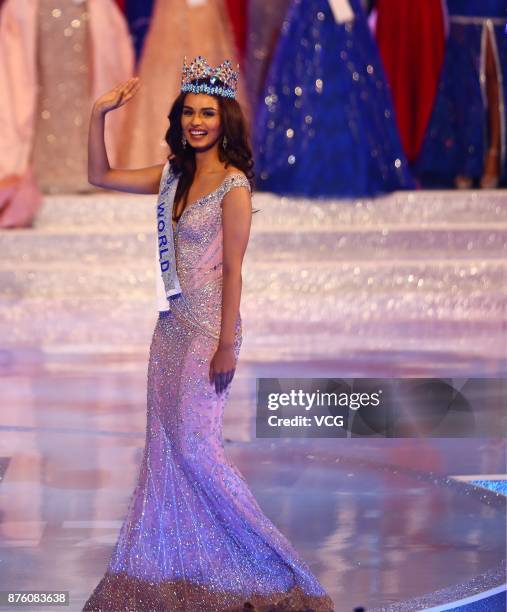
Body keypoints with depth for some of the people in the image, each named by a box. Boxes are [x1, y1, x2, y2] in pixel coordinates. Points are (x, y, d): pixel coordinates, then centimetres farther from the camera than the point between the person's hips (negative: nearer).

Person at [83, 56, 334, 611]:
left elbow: (233, 270, -14)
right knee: (164, 443, 7)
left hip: (208, 325, -8)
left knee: (194, 442, -10)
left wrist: (226, 345, -17)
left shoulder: (233, 187, -12)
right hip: (171, 322, 8)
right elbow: (100, 176, 17)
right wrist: (99, 113, 6)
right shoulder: (173, 177, 9)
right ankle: (172, 567, 15)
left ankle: (269, 563, 1)